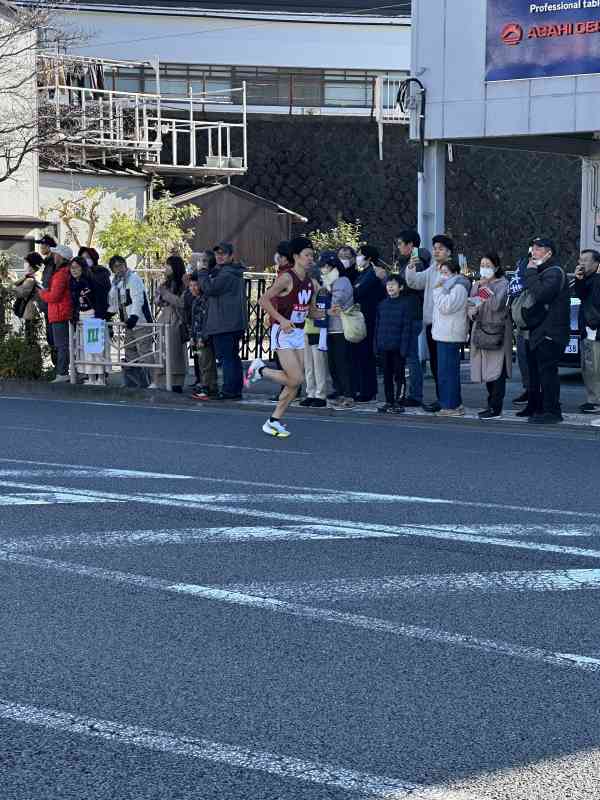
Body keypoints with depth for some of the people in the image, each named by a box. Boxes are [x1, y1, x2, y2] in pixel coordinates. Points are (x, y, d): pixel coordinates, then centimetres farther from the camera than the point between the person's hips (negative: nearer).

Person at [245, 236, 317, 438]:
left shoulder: (312, 283, 9)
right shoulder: (286, 278, -14)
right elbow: (264, 300, -16)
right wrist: (281, 320, -24)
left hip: (299, 333, 8)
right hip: (283, 332, -8)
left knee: (294, 383, 4)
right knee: (296, 379, -15)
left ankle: (274, 421, 14)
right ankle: (260, 369, 8)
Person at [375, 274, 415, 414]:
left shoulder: (406, 303, -6)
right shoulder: (382, 304, 10)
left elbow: (407, 327, -10)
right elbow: (377, 326, 14)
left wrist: (404, 347, -15)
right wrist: (377, 344, 8)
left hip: (398, 347, -5)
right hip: (385, 347, 5)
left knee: (398, 375, 1)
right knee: (387, 375, 10)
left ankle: (398, 402, 6)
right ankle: (389, 401, 17)